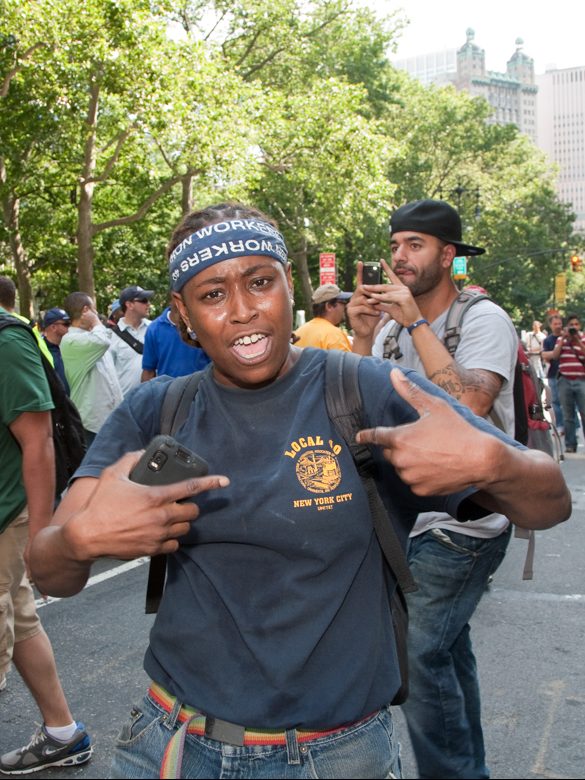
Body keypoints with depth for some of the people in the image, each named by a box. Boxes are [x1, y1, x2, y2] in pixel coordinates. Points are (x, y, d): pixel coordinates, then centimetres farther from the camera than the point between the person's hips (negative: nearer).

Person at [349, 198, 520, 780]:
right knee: (447, 647, 19)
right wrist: (362, 339, -10)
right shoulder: (394, 326, 7)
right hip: (416, 517, 7)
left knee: (416, 652, -12)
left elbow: (467, 405, -29)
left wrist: (417, 323, -23)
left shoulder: (483, 319, -12)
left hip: (465, 521, -7)